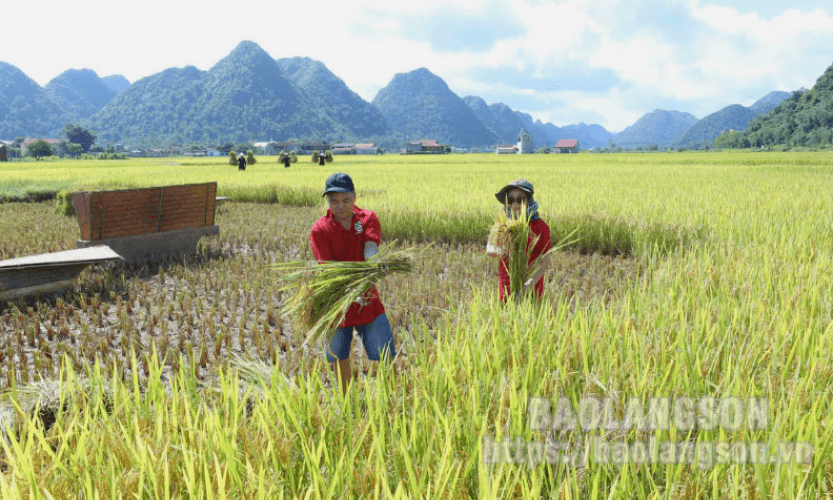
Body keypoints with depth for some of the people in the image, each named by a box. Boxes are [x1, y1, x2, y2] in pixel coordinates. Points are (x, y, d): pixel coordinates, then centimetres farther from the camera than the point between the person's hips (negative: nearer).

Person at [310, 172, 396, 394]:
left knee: (385, 355, 0)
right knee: (340, 359, 11)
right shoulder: (319, 230, -9)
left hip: (368, 301, 1)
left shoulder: (368, 219, -2)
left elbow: (371, 248, -21)